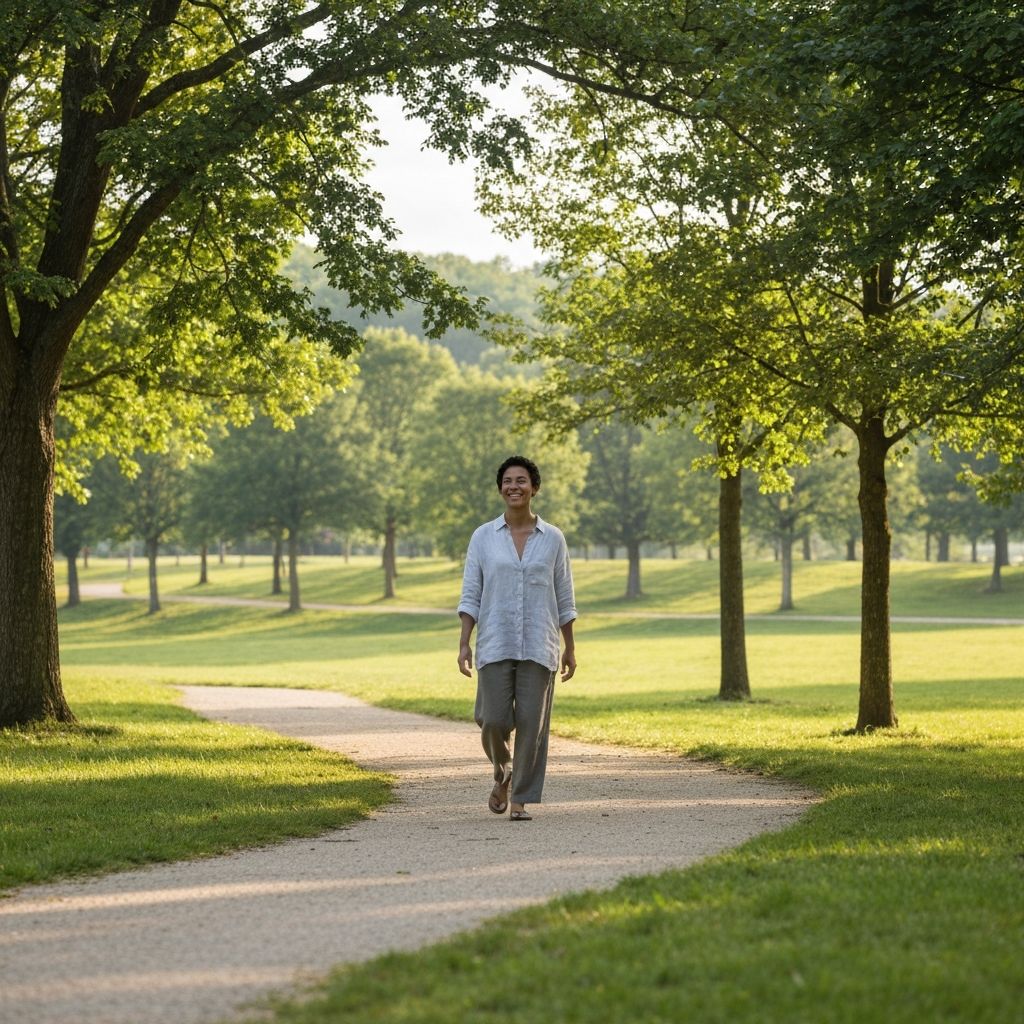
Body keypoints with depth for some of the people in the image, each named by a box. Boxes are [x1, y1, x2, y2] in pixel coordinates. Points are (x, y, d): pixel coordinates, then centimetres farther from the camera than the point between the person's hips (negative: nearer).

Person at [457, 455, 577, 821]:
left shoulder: (553, 538, 5)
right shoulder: (483, 537, 4)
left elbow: (564, 598, 8)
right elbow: (470, 595, 2)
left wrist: (570, 648, 7)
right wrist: (464, 643, -6)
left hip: (539, 646, 0)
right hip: (495, 644, 0)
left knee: (532, 723, -4)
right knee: (493, 720, -6)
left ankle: (521, 799, 6)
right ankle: (503, 773, 25)